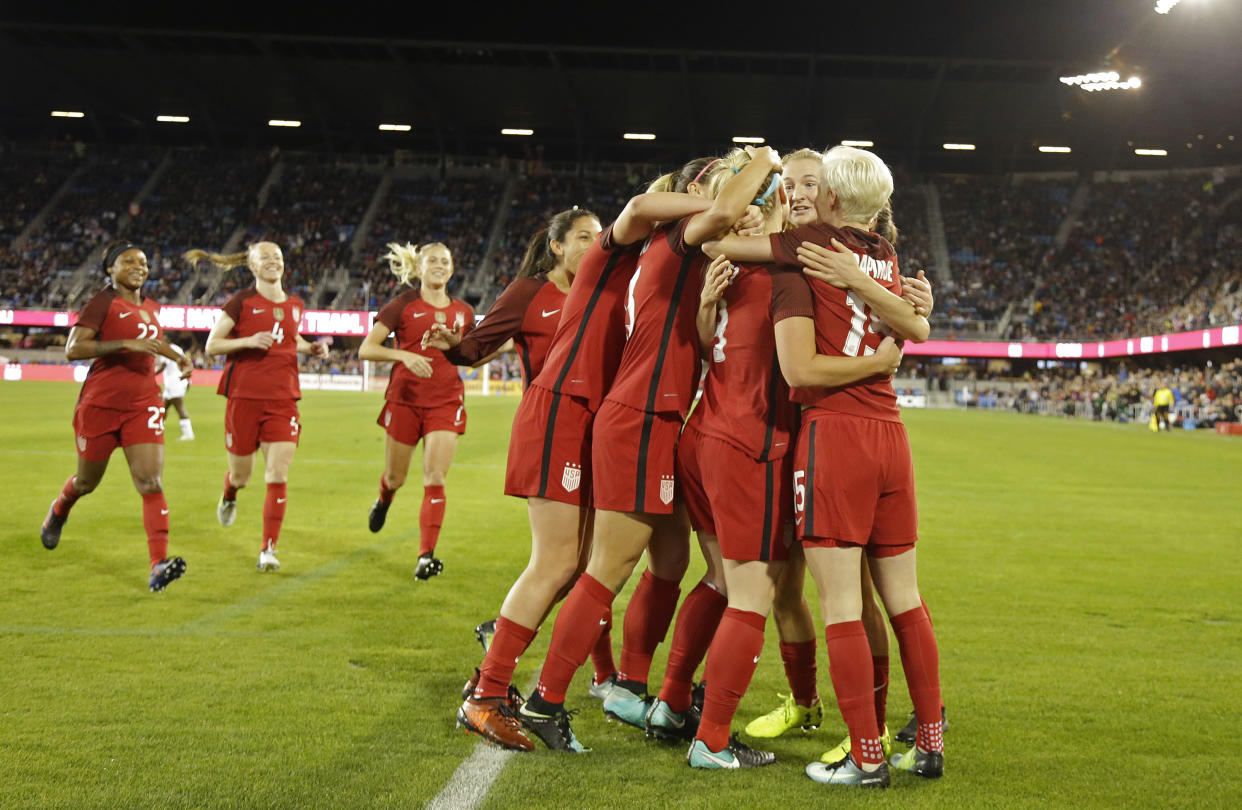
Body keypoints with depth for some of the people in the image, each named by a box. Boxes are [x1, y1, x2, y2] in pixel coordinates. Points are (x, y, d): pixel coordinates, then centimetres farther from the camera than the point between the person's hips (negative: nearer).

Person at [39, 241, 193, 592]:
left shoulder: (150, 308, 12)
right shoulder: (103, 303, -8)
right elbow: (73, 349, -19)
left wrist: (177, 357, 18)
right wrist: (126, 344, -26)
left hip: (143, 405, 4)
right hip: (100, 404, -4)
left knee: (151, 484, -13)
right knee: (87, 482, 15)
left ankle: (159, 566, -22)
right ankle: (58, 511, 51)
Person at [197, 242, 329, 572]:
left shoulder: (295, 305, 10)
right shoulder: (241, 302, -3)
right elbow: (211, 345, -2)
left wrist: (311, 348, 9)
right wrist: (248, 341, -17)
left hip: (283, 399, 2)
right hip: (244, 396, -2)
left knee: (278, 476, -9)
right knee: (241, 474, 10)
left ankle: (268, 550, -3)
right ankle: (229, 496, 48)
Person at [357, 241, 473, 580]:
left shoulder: (463, 311, 8)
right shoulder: (403, 305, -2)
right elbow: (366, 349, -8)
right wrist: (404, 355, -22)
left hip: (446, 402, 1)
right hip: (405, 399, -1)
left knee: (435, 479, -11)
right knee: (396, 476, 12)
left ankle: (426, 555, -12)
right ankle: (384, 500, 50)